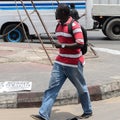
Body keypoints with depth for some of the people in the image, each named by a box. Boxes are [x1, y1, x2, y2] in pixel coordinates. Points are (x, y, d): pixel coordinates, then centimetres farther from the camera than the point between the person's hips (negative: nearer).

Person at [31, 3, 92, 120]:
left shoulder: (74, 25, -17)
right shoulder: (59, 25, 10)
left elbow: (80, 44, -25)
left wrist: (62, 45, -23)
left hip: (74, 64, -7)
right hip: (60, 62, 7)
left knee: (81, 88, 10)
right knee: (52, 87, -2)